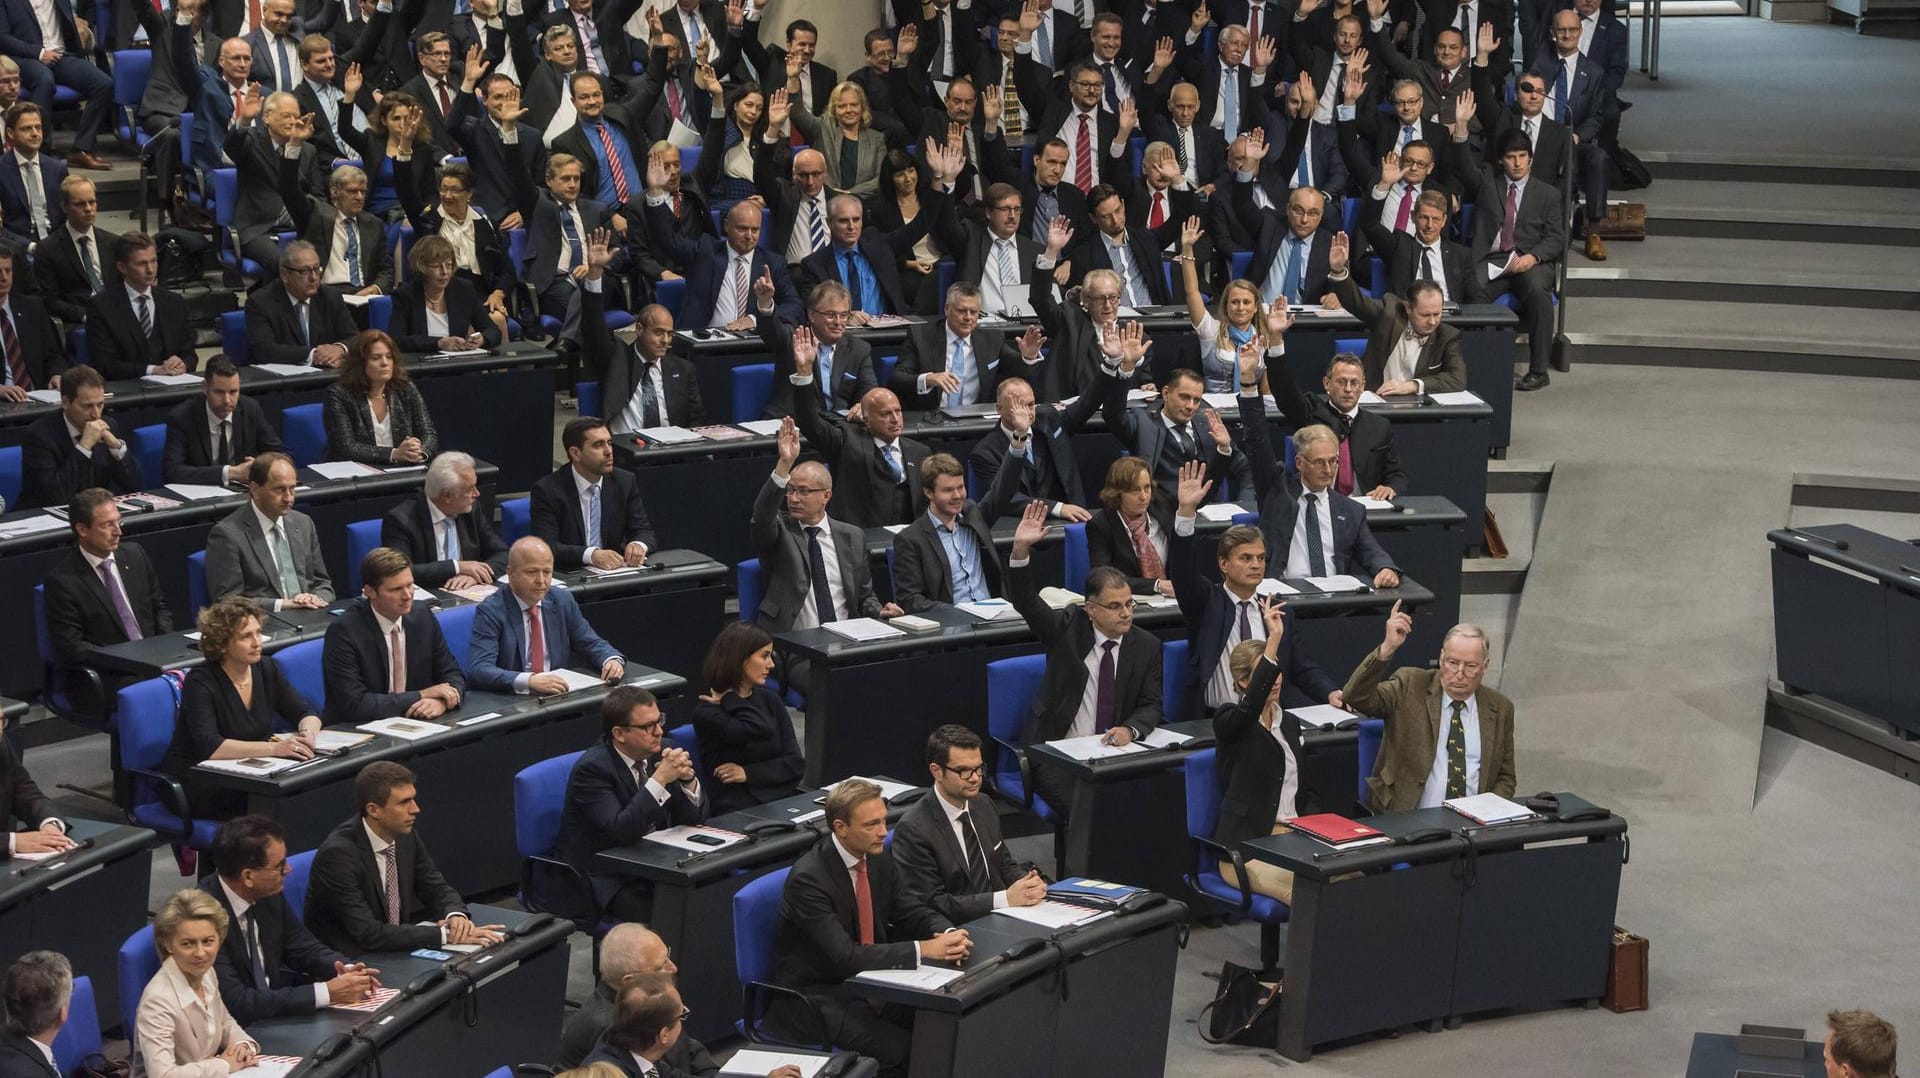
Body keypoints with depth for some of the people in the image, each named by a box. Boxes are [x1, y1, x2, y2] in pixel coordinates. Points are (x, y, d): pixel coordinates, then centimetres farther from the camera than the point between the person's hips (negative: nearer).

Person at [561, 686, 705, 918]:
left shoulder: (661, 751, 1)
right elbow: (621, 831, -28)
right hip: (608, 880, -7)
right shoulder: (592, 768, -17)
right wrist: (660, 780, -31)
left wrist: (688, 778, -17)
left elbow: (695, 817, 3)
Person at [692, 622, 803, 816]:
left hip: (784, 800, 5)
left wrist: (748, 773, -5)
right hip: (740, 811, -5)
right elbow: (759, 731, -19)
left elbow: (796, 764, 8)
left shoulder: (770, 700, 15)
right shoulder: (707, 711, -2)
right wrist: (728, 699, -3)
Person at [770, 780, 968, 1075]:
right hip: (814, 996, -7)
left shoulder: (878, 857, 1)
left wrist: (949, 934, -15)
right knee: (903, 1048, -25)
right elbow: (845, 956, -28)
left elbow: (912, 912, 8)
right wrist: (922, 950, -30)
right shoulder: (808, 878, -23)